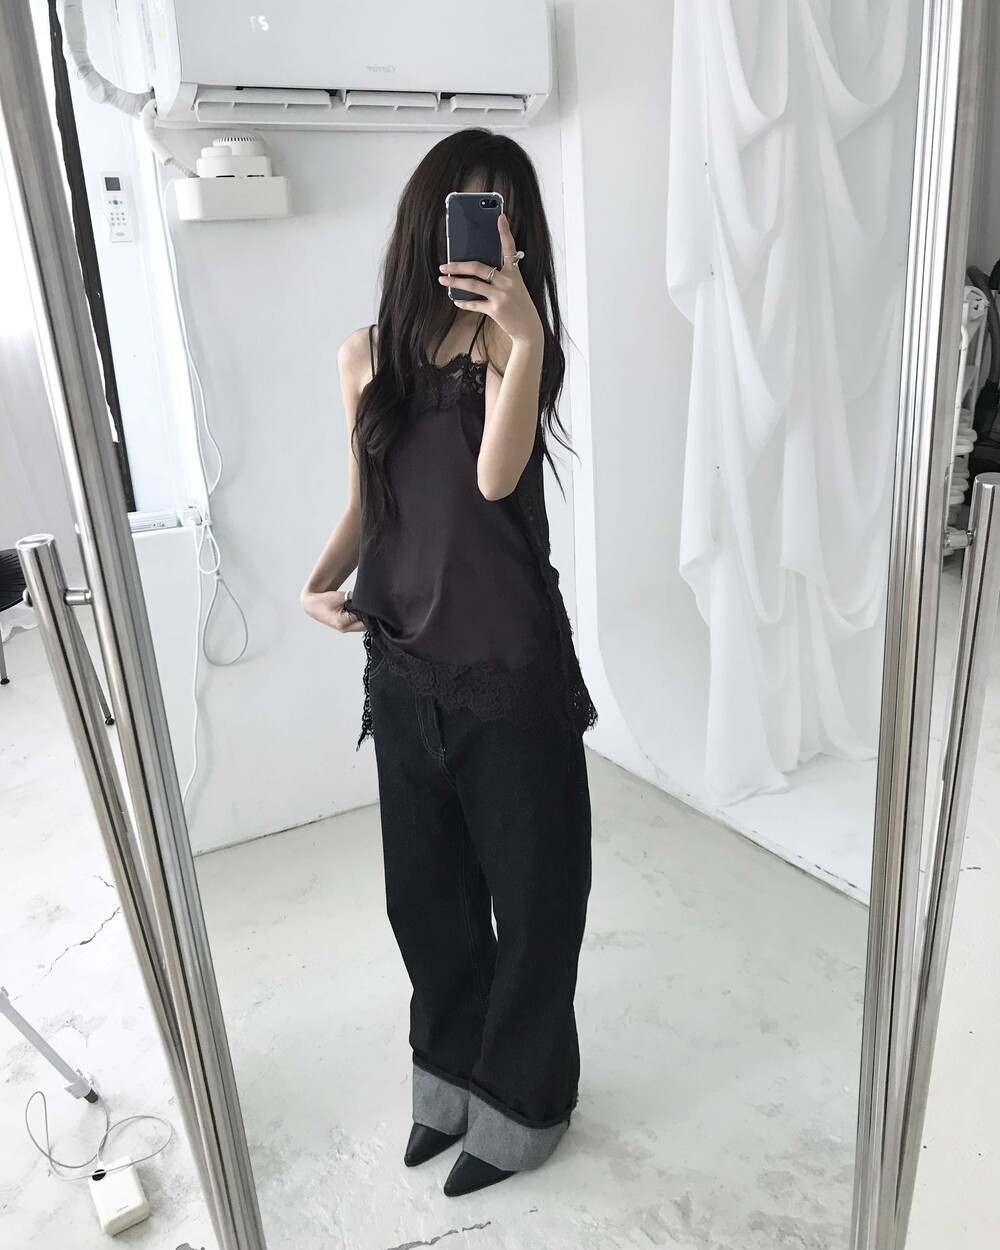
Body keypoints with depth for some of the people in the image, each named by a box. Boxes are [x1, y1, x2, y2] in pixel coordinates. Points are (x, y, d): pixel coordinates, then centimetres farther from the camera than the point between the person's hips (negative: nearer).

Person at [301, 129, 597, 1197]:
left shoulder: (515, 339, -7)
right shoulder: (368, 354, 4)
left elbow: (496, 475, -25)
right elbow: (364, 505, 11)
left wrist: (521, 333, -35)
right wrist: (322, 582, -6)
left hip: (511, 669, -4)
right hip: (403, 669, 4)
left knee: (533, 892, 11)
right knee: (426, 891, 19)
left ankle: (520, 1102, 37)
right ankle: (449, 1072, 46)